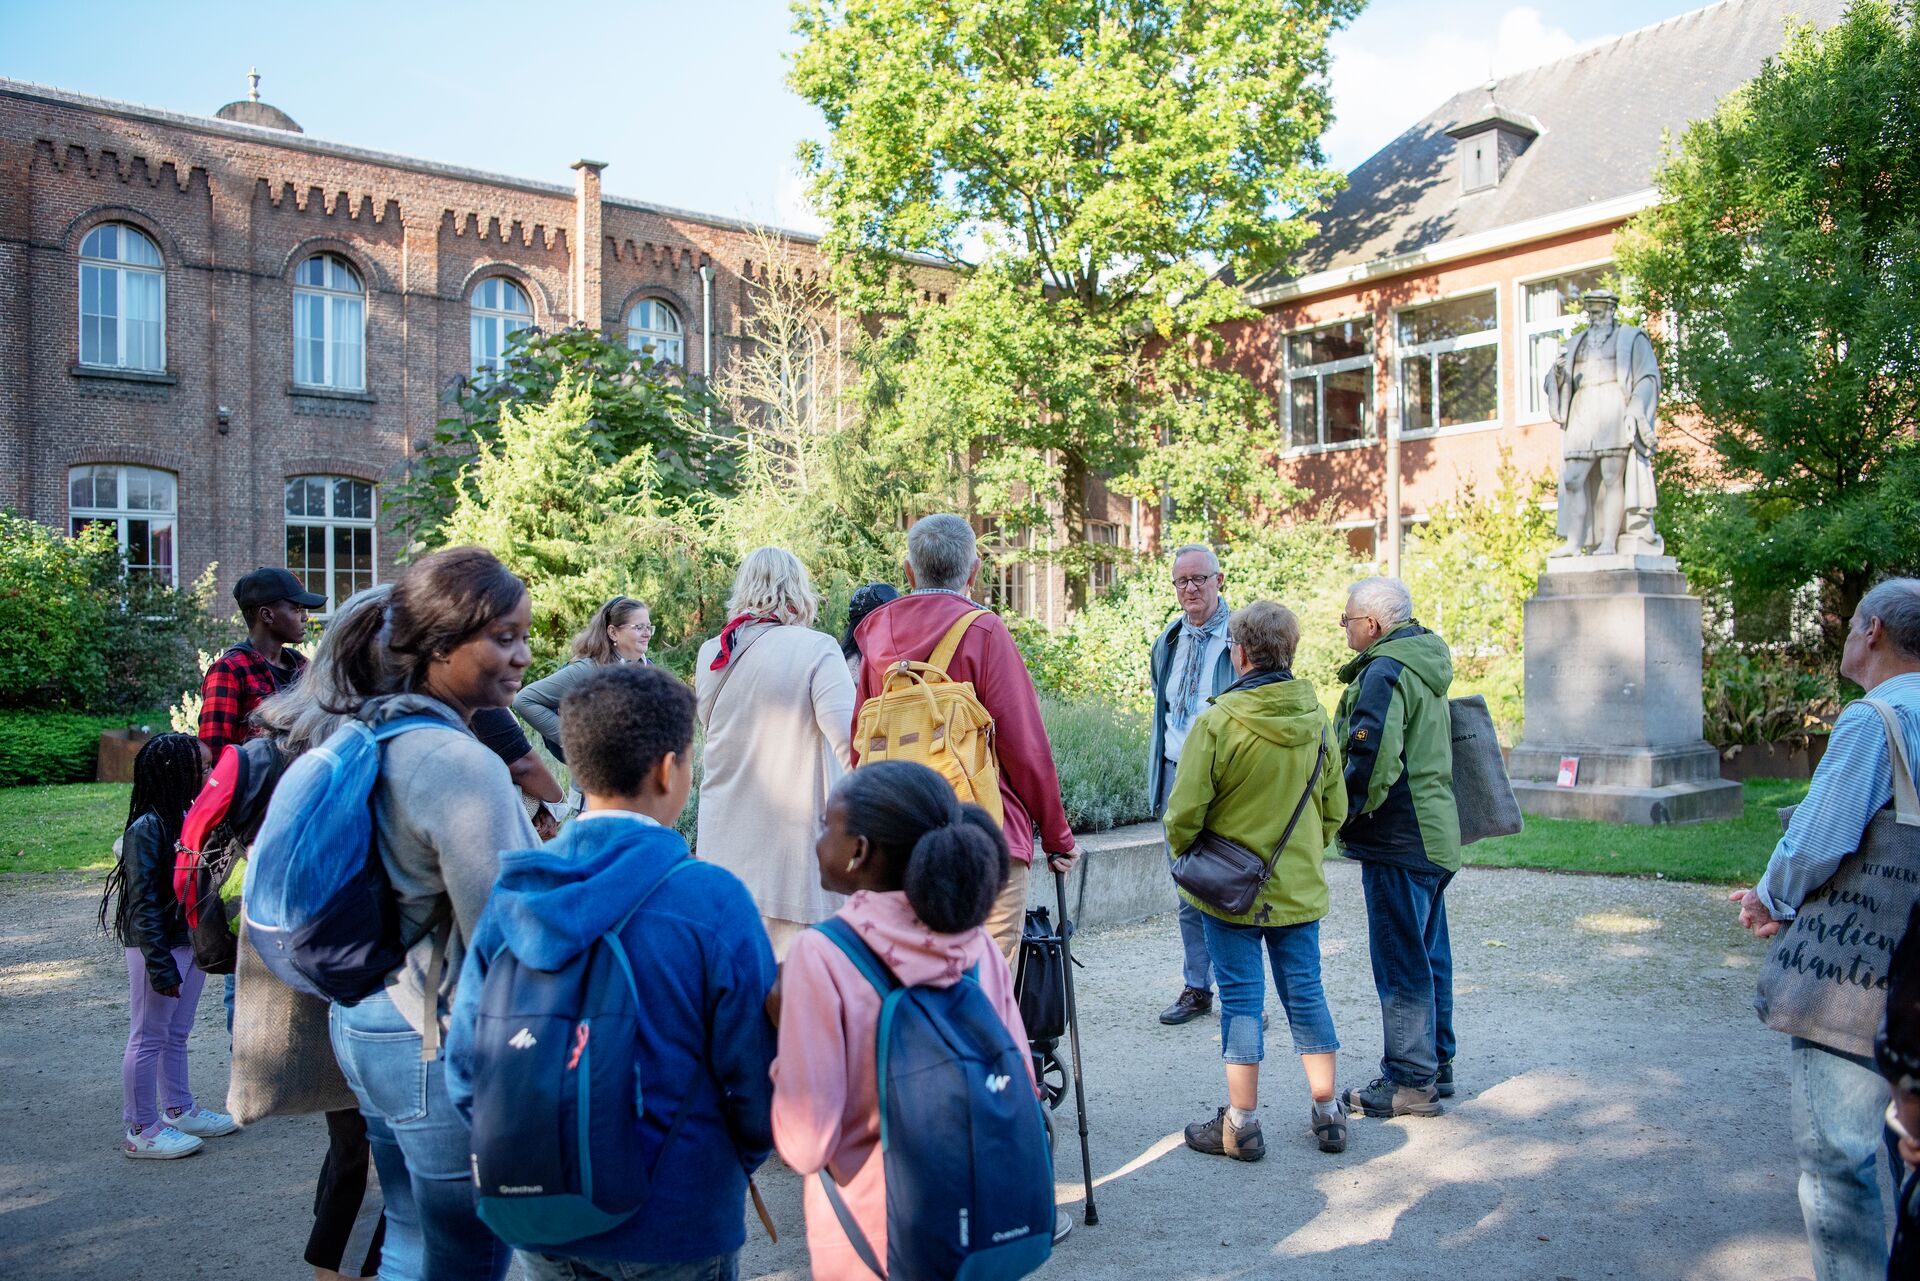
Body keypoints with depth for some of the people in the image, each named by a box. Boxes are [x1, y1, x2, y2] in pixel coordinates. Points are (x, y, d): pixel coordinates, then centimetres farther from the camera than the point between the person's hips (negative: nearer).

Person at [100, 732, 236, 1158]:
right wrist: (160, 965, -22)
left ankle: (177, 1109, 33)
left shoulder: (192, 815, 4)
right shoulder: (146, 829, -20)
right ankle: (140, 1130, 14)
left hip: (193, 942, 8)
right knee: (148, 1038, 4)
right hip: (158, 947, -8)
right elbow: (143, 904, -21)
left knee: (176, 1033, 20)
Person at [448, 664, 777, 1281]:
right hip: (675, 1227, -3)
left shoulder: (512, 892, -7)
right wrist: (739, 1157, 6)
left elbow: (466, 1063, -2)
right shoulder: (711, 899, -20)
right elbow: (756, 1071, -15)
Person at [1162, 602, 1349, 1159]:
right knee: (1305, 991, 14)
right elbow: (1334, 809, 9)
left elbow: (1184, 811, -15)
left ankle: (1241, 1124, 11)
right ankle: (1327, 1113, 23)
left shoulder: (1218, 720, -17)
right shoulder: (1317, 720, -1)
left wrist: (1187, 859, 4)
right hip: (1300, 885, 4)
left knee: (1241, 997, 3)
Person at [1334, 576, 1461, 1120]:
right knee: (1429, 953, 17)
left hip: (1398, 839, -10)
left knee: (1400, 958, -3)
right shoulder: (1425, 665, 15)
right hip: (1434, 834, 10)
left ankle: (1410, 1080, 4)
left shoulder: (1384, 672, -17)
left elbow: (1374, 758, -25)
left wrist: (1347, 815, -12)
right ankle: (1436, 1063, 27)